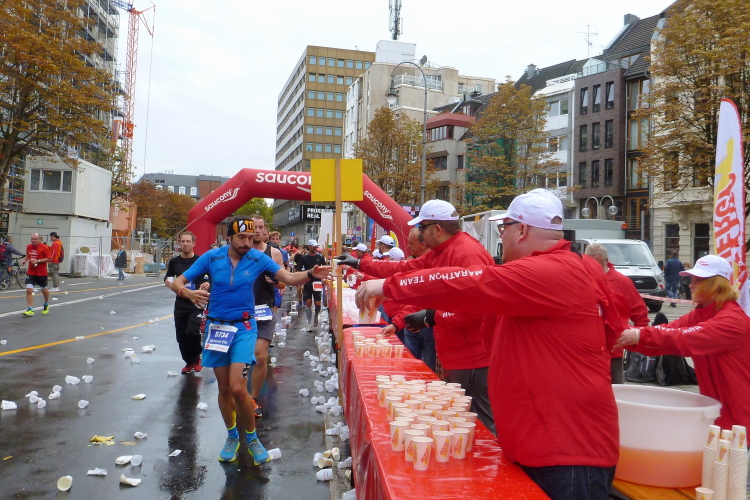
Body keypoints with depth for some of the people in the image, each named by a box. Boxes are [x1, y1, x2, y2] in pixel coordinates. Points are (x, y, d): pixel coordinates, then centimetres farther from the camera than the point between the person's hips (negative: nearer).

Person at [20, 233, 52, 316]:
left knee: (44, 289, 14)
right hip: (31, 272, 3)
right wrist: (24, 260, 2)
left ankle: (46, 305, 40)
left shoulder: (44, 247, -11)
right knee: (29, 290, -11)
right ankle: (30, 310, -10)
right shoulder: (29, 247, 6)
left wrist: (38, 261, -22)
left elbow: (49, 259, -13)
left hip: (41, 273, -3)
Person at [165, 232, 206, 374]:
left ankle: (197, 357, 9)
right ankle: (189, 362, 28)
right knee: (181, 336, 6)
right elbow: (168, 277, 20)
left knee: (192, 332, -19)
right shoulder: (174, 261, 6)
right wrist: (167, 282, -3)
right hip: (180, 305, 4)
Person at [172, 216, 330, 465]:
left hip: (244, 326, -2)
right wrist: (189, 292, -26)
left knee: (237, 387, -15)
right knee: (224, 388, 10)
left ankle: (252, 438, 8)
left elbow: (289, 278, -13)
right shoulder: (212, 257, -5)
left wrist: (310, 274, -34)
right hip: (216, 326, 2)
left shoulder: (258, 258, -6)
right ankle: (232, 437, 33)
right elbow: (177, 282, -3)